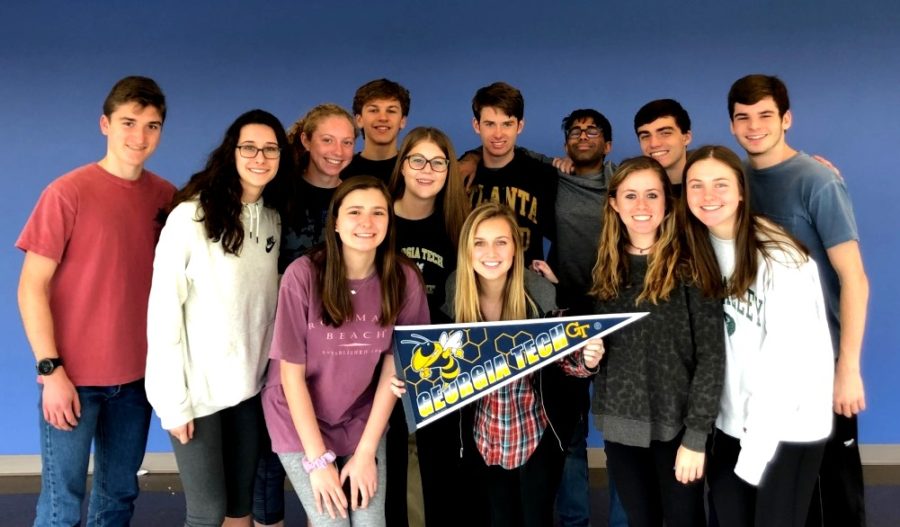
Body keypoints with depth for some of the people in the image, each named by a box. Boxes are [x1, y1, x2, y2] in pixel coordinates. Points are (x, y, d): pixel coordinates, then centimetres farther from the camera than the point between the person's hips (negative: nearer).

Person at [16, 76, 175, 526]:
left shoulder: (165, 196, 3)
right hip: (73, 376, -4)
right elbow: (32, 288, -9)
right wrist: (50, 369, -14)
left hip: (137, 375, 4)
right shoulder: (68, 193, -10)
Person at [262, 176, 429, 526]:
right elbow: (291, 372, -14)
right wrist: (318, 459, -15)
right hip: (301, 422, -2)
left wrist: (366, 453, -9)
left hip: (363, 422, 2)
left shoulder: (404, 279, -12)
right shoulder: (303, 275, -20)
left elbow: (394, 369, -6)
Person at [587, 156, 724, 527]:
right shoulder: (607, 267, 6)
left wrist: (696, 434, -15)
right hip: (620, 423, 4)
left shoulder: (689, 264, -9)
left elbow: (711, 354, -12)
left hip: (675, 423, -4)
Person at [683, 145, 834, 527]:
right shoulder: (700, 249, 0)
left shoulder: (778, 256, -18)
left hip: (789, 424, -5)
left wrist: (756, 445, -19)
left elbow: (788, 360, -20)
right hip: (734, 419, 5)